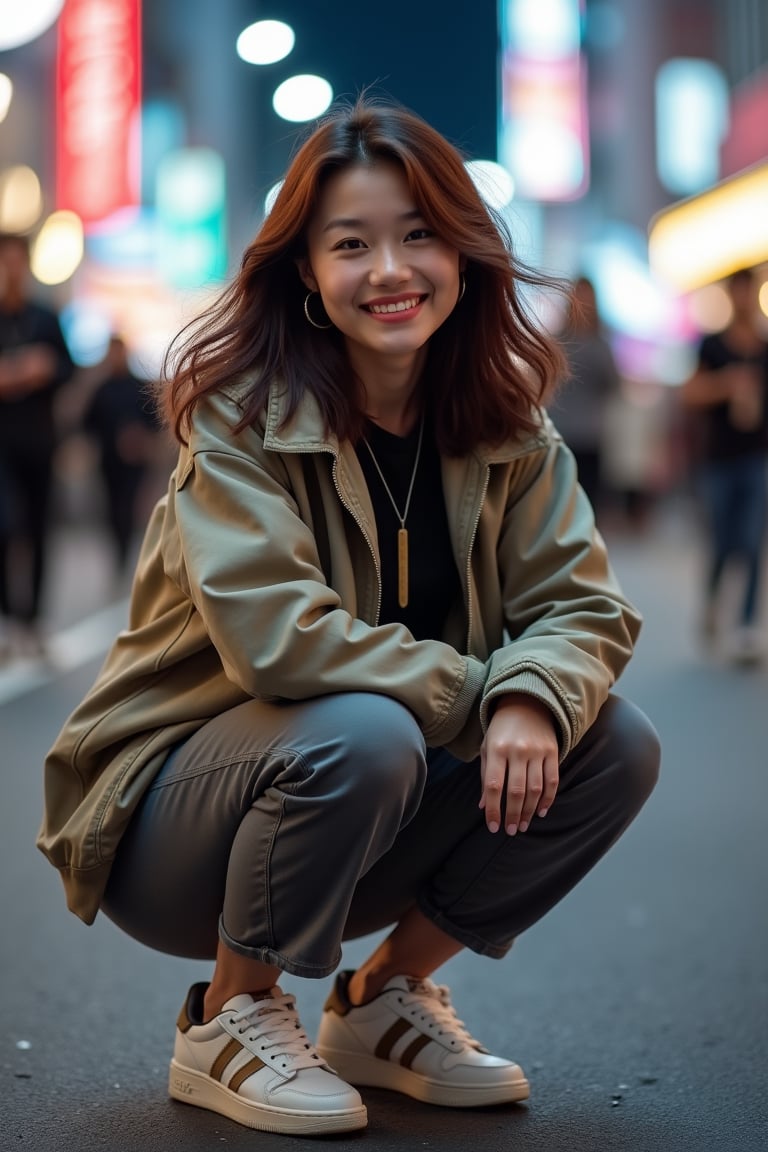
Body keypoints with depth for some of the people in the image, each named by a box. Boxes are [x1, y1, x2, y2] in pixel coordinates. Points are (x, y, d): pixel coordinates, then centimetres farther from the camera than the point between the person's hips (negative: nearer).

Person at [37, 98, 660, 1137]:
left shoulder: (504, 424, 0)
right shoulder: (241, 413, -18)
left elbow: (584, 602, -6)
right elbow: (276, 636, -29)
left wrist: (533, 698, -29)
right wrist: (476, 693, -24)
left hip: (370, 837, 6)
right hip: (175, 802, -5)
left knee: (616, 744, -11)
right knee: (363, 735, -35)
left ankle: (386, 997, 7)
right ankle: (228, 1018, -8)